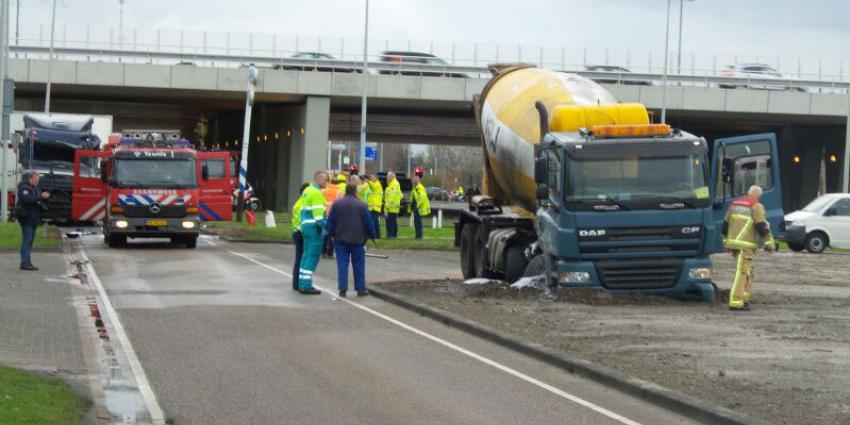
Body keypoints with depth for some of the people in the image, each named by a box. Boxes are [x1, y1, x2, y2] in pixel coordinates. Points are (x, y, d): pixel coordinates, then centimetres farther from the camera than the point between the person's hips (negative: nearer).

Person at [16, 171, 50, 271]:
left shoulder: (35, 188, 17)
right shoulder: (24, 188, -11)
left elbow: (39, 201, 19)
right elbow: (27, 200, -26)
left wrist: (45, 197, 0)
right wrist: (41, 197, -25)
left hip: (33, 217, 9)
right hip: (27, 217, -9)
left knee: (30, 240, 10)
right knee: (27, 240, -10)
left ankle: (28, 263, 13)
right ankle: (24, 263, -11)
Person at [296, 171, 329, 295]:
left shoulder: (307, 191, 19)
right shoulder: (316, 192, -12)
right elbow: (318, 211, -19)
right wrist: (320, 226, -17)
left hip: (306, 225, 10)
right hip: (314, 227, -10)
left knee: (306, 255, 14)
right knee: (313, 256, -8)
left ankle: (302, 284, 17)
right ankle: (306, 285, -9)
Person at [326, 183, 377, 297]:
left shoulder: (337, 203, 0)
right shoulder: (361, 205, -5)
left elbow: (330, 221, 3)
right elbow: (369, 222, -3)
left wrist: (331, 234, 15)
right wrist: (372, 235, 10)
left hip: (340, 239, 1)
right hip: (357, 240, -1)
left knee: (342, 264, 2)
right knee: (358, 265, 8)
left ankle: (342, 289, -4)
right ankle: (361, 289, 9)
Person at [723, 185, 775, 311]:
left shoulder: (734, 204, 17)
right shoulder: (756, 206, -4)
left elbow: (725, 224, 20)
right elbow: (762, 226, -11)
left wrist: (726, 241, 28)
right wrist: (770, 243, -4)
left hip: (733, 242, 8)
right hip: (746, 245, -8)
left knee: (748, 272, 19)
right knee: (742, 273, -9)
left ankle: (744, 299, 17)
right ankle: (735, 302, -14)